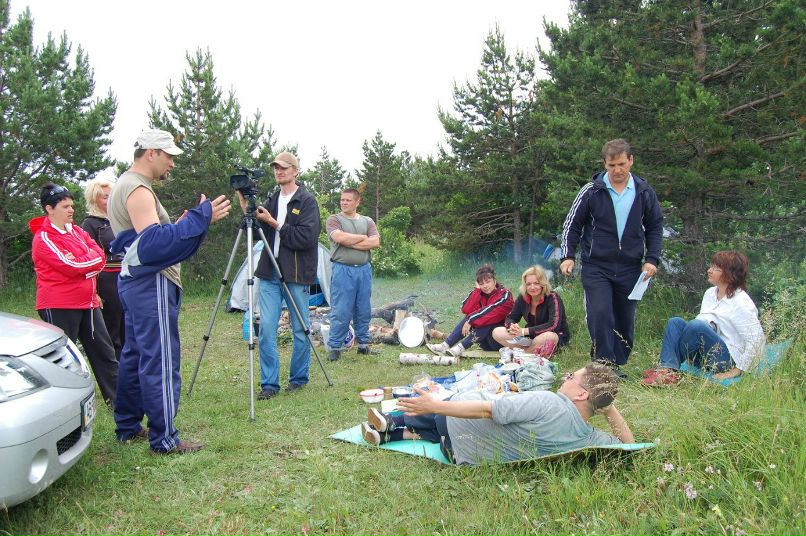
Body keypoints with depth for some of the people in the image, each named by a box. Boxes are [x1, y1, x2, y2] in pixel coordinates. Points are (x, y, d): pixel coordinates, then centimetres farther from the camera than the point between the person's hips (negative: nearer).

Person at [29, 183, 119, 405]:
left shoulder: (77, 231, 13)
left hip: (87, 303, 8)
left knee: (104, 350, 10)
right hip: (59, 306, -7)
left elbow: (99, 256, 4)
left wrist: (81, 263, -12)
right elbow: (70, 266, -19)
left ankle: (117, 398, 18)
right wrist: (91, 260, -4)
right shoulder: (44, 237, -9)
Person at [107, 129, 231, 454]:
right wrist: (201, 218, -28)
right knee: (160, 360, -7)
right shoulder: (137, 189, -15)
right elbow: (152, 242, -27)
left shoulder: (125, 185, 18)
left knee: (135, 355, 16)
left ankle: (128, 426, 27)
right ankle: (163, 439, -1)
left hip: (134, 281, 11)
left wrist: (180, 223, 12)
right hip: (151, 284, -11)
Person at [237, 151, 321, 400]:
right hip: (270, 274, 5)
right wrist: (247, 209, -2)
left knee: (301, 330, 7)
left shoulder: (307, 201, -5)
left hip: (297, 276, -4)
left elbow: (307, 238, -16)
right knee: (266, 329, -1)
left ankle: (298, 378, 23)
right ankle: (269, 383, 9)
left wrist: (274, 223, -15)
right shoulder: (271, 200, 12)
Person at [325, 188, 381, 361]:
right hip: (343, 270, -4)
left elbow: (375, 242, -2)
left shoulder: (367, 221, 14)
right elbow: (339, 237, -17)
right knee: (340, 311, -5)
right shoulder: (334, 220, 3)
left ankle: (363, 344, 21)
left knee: (364, 310, 10)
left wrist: (350, 243, -9)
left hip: (364, 269, 4)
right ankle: (334, 347, 3)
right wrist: (363, 237, -5)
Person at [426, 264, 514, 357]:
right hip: (484, 341, 5)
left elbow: (490, 312, -28)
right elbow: (466, 310, -13)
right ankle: (446, 345, -22)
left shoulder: (504, 295, -11)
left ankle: (461, 348, -36)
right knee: (470, 317, -15)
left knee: (487, 320, -30)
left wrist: (470, 321, -28)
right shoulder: (480, 294, 4)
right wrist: (477, 290, -13)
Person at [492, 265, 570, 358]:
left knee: (548, 337, -43)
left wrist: (524, 331, -34)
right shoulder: (523, 298, -4)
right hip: (531, 337, 5)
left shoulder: (552, 298, -20)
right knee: (497, 333, -11)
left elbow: (554, 325, -32)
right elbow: (510, 318, 2)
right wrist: (512, 326, -25)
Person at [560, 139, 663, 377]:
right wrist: (568, 256, -5)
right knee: (600, 314, -16)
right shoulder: (591, 191, -3)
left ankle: (617, 363, 22)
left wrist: (652, 259, 2)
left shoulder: (644, 193, 4)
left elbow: (655, 228, 13)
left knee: (625, 320, 8)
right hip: (596, 267, -3)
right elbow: (572, 224, 4)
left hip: (630, 268, 3)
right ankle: (604, 363, -6)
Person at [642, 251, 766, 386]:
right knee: (675, 322, -11)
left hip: (728, 360, -8)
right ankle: (668, 370, -32)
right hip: (705, 358, 8)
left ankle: (669, 363, -14)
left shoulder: (741, 302, -13)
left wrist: (737, 371, -16)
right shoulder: (710, 293, 10)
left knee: (696, 325, -30)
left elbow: (757, 339, -15)